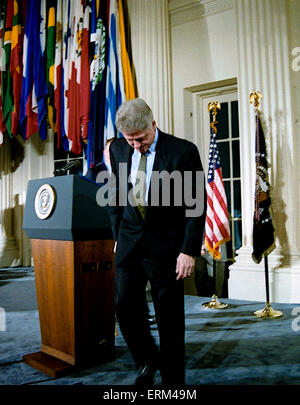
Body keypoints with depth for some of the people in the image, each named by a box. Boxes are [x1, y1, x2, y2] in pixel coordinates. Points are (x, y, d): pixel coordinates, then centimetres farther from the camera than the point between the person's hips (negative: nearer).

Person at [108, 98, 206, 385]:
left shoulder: (184, 151, -11)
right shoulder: (118, 149, 3)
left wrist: (189, 251, -12)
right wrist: (118, 235, 10)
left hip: (166, 243, -4)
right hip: (129, 241, 4)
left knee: (169, 316, 5)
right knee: (125, 306, 3)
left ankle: (172, 378, 26)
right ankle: (147, 361, 30)